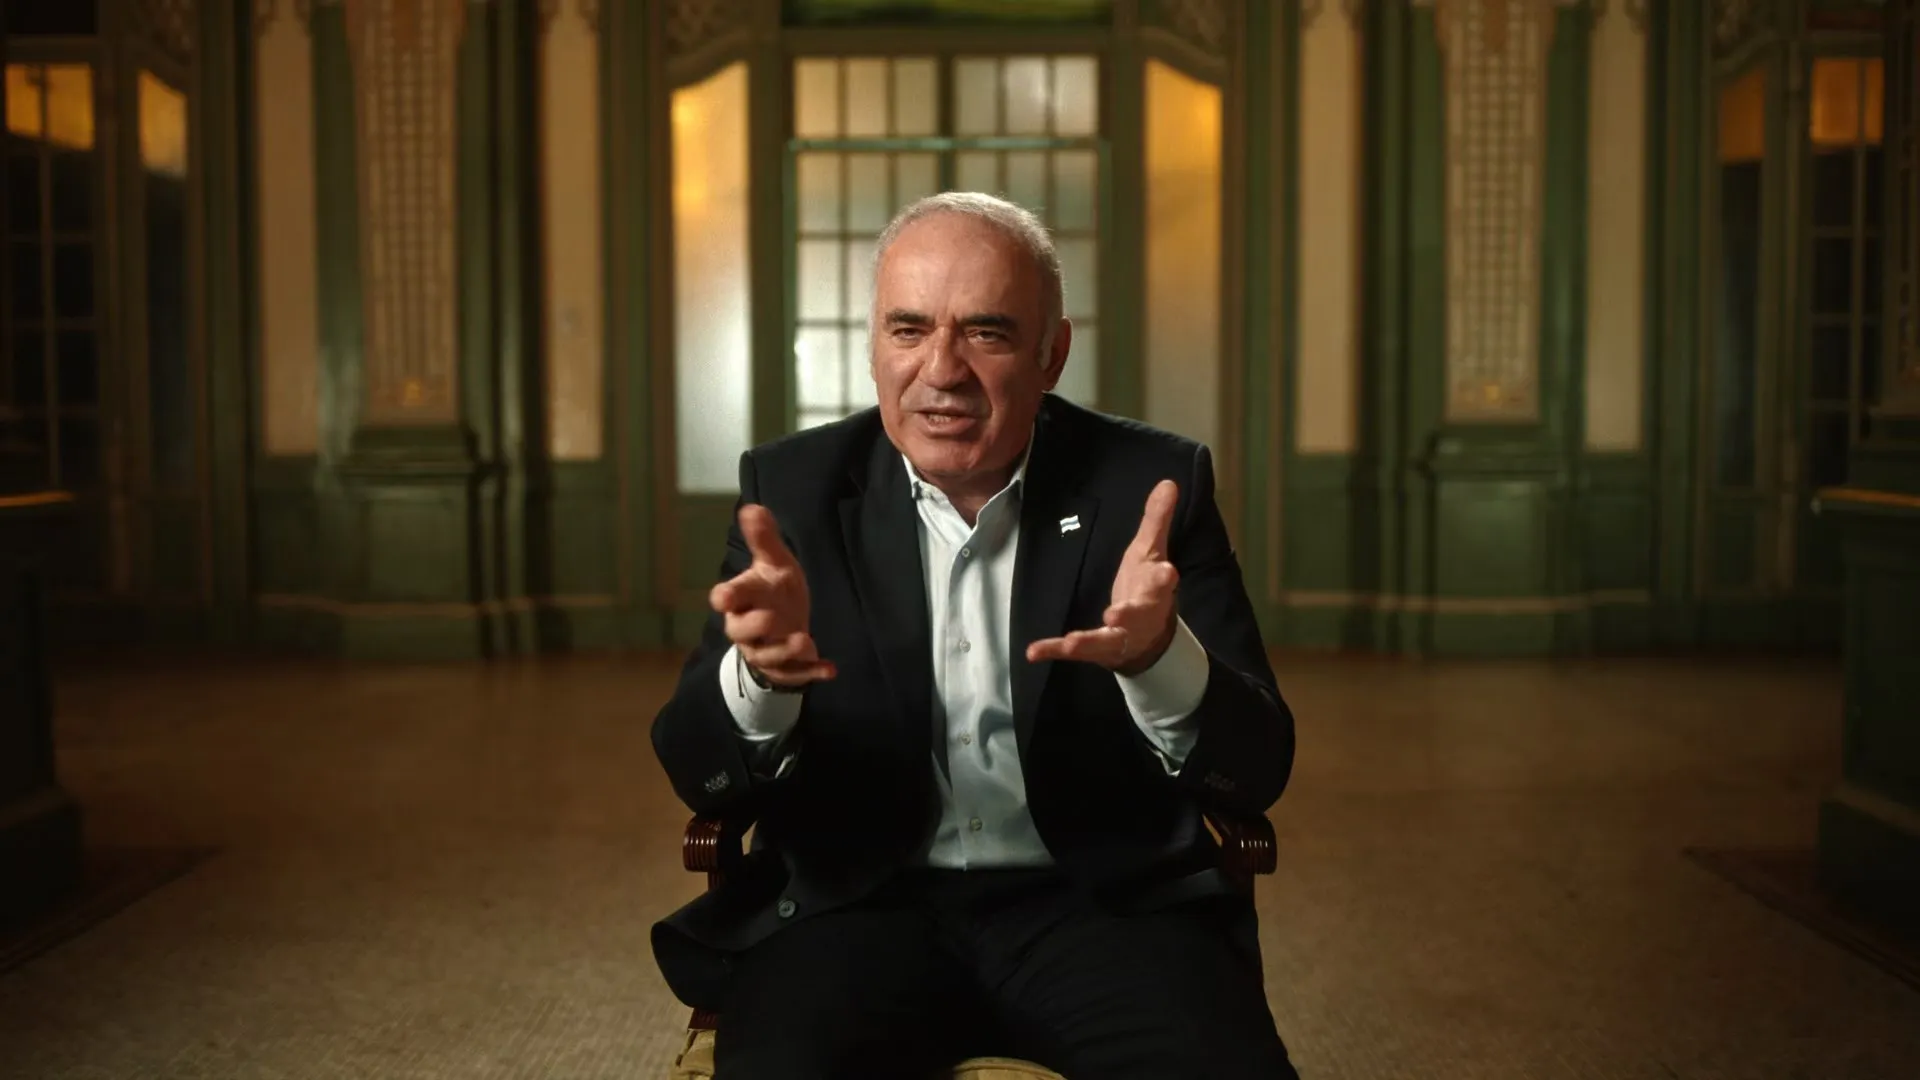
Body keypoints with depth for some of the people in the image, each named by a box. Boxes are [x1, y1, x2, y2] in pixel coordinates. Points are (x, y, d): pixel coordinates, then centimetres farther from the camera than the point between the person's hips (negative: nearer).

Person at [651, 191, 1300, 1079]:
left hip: (1103, 903, 0)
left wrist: (1159, 662, -30)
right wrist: (760, 676, -27)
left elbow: (1257, 772, -7)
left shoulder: (1147, 485, -2)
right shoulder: (795, 488, 0)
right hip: (859, 908, 0)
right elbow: (699, 778, -4)